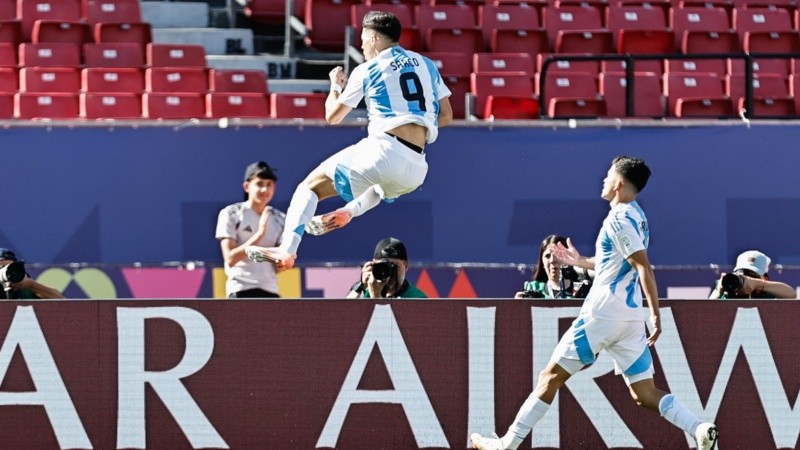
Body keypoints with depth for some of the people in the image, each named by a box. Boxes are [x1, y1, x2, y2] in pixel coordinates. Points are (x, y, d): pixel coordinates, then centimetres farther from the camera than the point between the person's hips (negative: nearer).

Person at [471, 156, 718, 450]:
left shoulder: (619, 220, -12)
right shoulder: (637, 216, 15)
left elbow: (644, 268, -20)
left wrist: (656, 314, -25)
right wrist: (582, 262, 35)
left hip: (603, 313, -8)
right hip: (631, 317, 8)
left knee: (551, 377, 1)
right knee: (644, 394, 4)